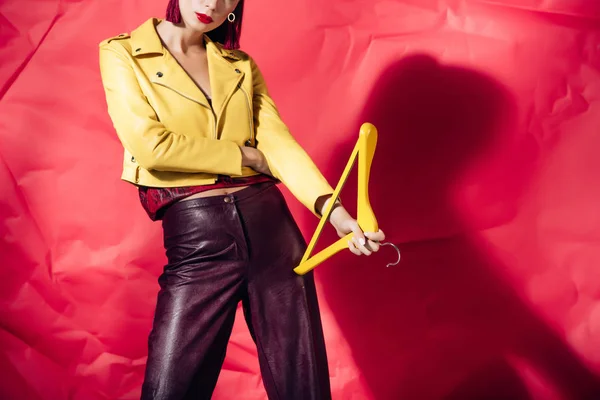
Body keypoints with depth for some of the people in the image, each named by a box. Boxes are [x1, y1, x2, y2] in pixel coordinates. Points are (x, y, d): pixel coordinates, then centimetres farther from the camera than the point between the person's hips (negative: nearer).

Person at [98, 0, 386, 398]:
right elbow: (148, 144, -11)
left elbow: (279, 144, 2)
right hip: (196, 240, -3)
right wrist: (245, 155, -4)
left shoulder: (242, 66, 14)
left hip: (271, 227, 3)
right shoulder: (122, 55, 3)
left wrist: (335, 212, -14)